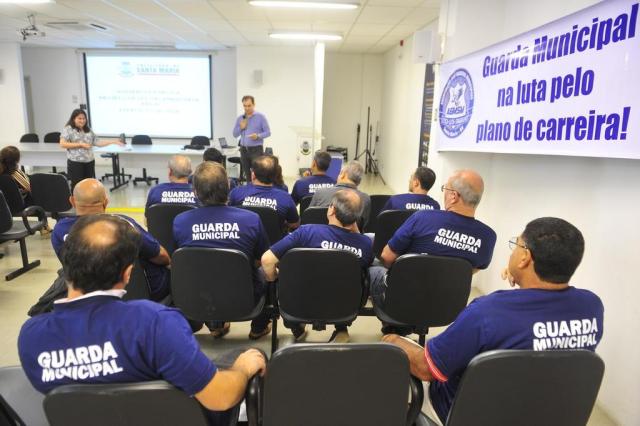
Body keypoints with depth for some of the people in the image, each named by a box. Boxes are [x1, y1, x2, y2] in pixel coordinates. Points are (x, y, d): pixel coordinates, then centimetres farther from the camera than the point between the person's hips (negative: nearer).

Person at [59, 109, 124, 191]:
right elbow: (62, 144, -11)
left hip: (89, 162, 5)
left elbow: (97, 143, 13)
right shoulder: (68, 129, -2)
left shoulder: (88, 130, 14)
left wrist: (113, 141, 5)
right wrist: (80, 144, -13)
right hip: (75, 163, -5)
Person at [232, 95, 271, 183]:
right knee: (248, 175, 8)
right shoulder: (240, 118, 10)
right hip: (244, 150, 5)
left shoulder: (261, 117, -3)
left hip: (256, 149, -4)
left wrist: (258, 136, -23)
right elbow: (235, 134, 12)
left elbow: (268, 132, -5)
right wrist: (241, 127, -7)